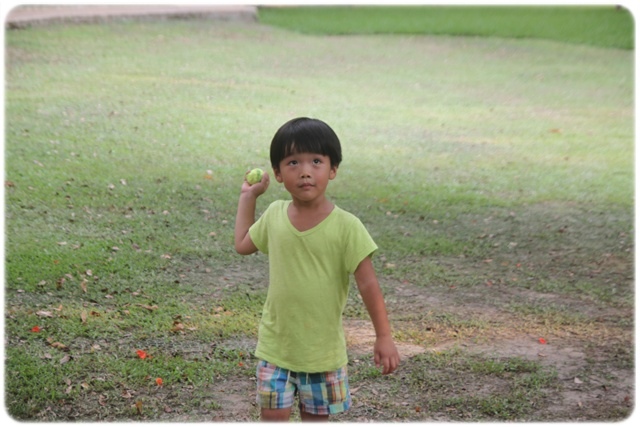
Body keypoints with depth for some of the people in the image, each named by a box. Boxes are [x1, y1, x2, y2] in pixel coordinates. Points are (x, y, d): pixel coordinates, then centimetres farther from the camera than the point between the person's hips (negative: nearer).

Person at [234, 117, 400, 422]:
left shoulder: (346, 226, -15)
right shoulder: (275, 215, -3)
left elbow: (368, 283, -13)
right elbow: (243, 245, 16)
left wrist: (384, 337, -15)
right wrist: (248, 196, 17)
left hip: (323, 348, -2)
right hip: (275, 344, 2)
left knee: (316, 417, 12)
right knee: (273, 415, 3)